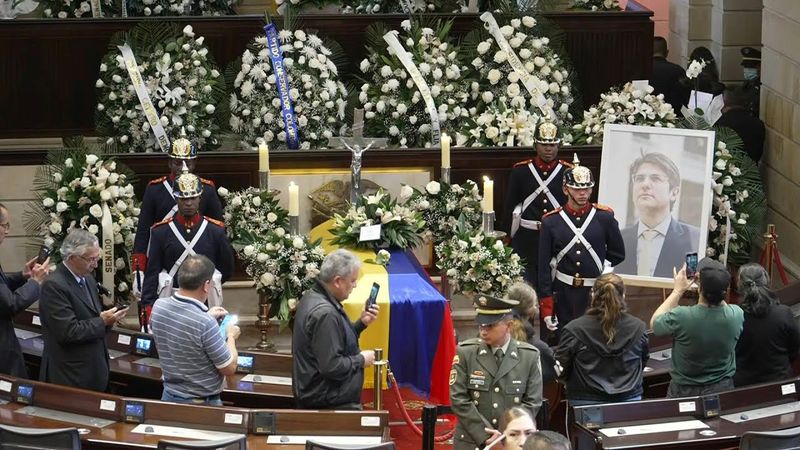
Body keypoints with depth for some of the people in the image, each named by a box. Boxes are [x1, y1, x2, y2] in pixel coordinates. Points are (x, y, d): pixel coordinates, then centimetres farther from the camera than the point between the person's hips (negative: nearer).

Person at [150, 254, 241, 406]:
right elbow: (229, 369, -16)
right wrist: (231, 336, 0)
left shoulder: (159, 307, -10)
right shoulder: (205, 323, -29)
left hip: (169, 395, 6)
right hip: (202, 403, -6)